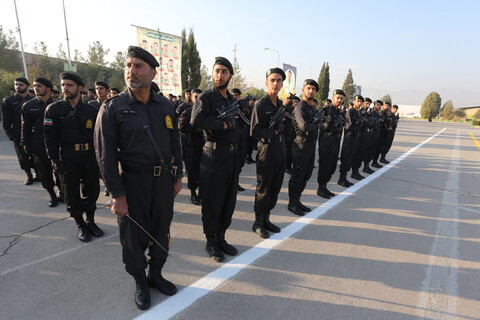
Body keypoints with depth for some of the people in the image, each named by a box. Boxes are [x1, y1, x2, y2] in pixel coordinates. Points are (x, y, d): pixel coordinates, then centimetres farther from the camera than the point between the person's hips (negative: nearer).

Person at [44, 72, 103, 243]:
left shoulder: (91, 110, 3)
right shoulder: (54, 109, -1)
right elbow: (50, 138, -4)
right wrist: (55, 161, -9)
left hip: (90, 156, 2)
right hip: (68, 158, -1)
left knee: (92, 190, 9)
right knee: (72, 192, 7)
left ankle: (91, 221, 28)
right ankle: (81, 225, 23)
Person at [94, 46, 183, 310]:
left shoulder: (165, 106, 3)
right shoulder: (112, 108, -8)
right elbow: (106, 155, -9)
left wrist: (178, 176, 9)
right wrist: (117, 195, -12)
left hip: (164, 179, 4)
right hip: (133, 181, -3)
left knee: (161, 231, 15)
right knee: (135, 236, 10)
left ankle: (156, 275, 38)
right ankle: (140, 282, 34)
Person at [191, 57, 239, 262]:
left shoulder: (231, 99, 15)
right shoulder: (206, 97, -8)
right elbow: (196, 120, -26)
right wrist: (222, 124, -17)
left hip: (232, 154, 7)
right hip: (214, 155, -7)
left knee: (229, 200, 13)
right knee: (212, 202, 3)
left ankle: (221, 238, 30)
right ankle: (211, 242, 21)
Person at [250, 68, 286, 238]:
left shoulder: (280, 104, 12)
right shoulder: (260, 105, -10)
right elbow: (254, 132, -14)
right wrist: (276, 130, -11)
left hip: (280, 151, 7)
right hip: (266, 151, -7)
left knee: (275, 188, 13)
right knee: (263, 190, 3)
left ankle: (266, 219, 28)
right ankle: (258, 223, 18)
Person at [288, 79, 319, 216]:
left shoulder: (312, 107, 16)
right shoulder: (300, 107, -14)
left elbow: (315, 123, 15)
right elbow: (304, 126, -27)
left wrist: (315, 124, -6)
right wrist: (315, 125, -10)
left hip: (311, 147, 9)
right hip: (301, 147, -9)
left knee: (305, 176, 15)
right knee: (297, 177, 0)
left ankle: (297, 200, 28)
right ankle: (292, 203, 13)